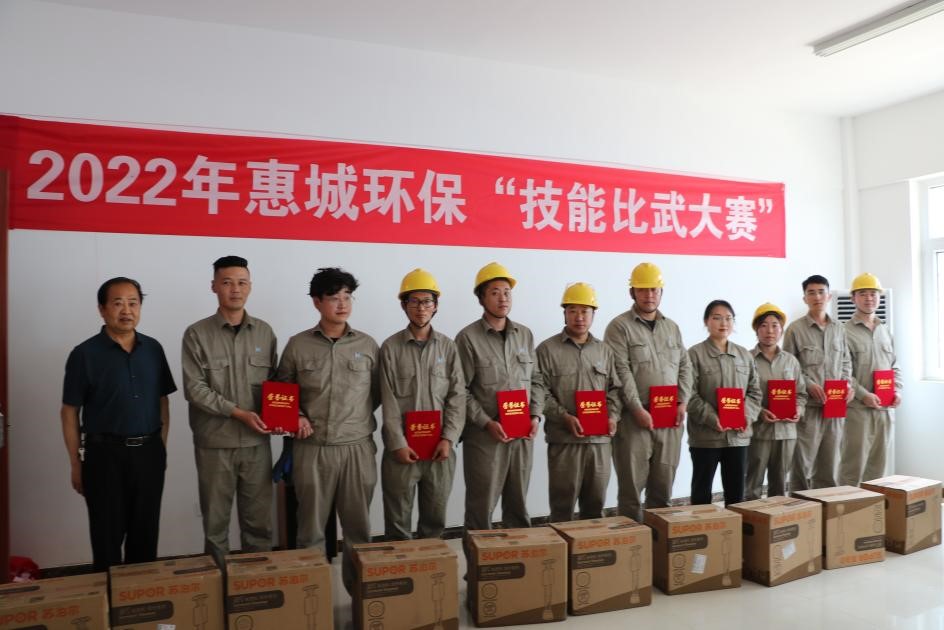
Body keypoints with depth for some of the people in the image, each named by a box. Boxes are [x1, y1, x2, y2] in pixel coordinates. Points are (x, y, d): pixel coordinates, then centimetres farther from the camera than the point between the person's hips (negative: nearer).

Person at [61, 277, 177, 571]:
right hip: (105, 454, -3)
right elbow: (70, 412, -4)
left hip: (149, 452, 3)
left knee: (146, 533, 13)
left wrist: (162, 447, 8)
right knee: (107, 536, 7)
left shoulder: (153, 349, 4)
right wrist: (76, 464, -4)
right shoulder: (85, 354, -7)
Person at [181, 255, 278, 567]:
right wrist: (238, 412, -16)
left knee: (259, 520, 10)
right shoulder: (197, 334, -3)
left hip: (257, 441, 2)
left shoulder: (264, 332, 6)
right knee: (216, 521, 9)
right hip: (214, 442, -2)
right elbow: (194, 389, -9)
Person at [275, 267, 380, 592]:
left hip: (358, 447, 1)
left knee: (358, 528, 10)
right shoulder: (297, 345, 0)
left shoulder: (367, 345, 3)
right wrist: (297, 416, -5)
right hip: (312, 449, -1)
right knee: (311, 529, 9)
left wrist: (355, 417, 2)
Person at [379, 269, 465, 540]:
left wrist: (448, 439, -8)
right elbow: (389, 401, -5)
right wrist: (398, 443, -11)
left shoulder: (448, 347, 5)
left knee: (435, 518, 12)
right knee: (398, 520, 7)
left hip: (440, 446, 2)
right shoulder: (391, 347, -1)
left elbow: (457, 396, 1)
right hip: (402, 446, -2)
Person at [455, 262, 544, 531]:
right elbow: (461, 391, -8)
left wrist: (535, 415, 0)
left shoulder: (525, 334, 10)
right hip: (484, 436, -4)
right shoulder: (468, 337, -6)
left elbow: (536, 379, 13)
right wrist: (486, 423, -14)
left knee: (519, 503, 15)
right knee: (482, 505, 5)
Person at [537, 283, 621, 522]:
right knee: (562, 505, 3)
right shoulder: (547, 349, -2)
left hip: (600, 439, 4)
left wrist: (613, 415, -2)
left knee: (595, 504, 14)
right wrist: (564, 417, -17)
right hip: (564, 439, -4)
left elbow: (614, 388, 15)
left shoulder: (604, 350, 13)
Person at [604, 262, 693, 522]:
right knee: (631, 488, 0)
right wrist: (638, 409, -16)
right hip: (635, 419, -5)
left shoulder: (672, 327, 16)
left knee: (663, 488, 11)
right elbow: (621, 372, -11)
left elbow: (684, 366, 15)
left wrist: (683, 402, 0)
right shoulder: (620, 326, -3)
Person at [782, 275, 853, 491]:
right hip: (808, 404, -5)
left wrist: (847, 384, 0)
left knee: (830, 463, 12)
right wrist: (809, 385, -16)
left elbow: (845, 362, 18)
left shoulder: (838, 329, 12)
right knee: (803, 463, 1)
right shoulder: (795, 329, -3)